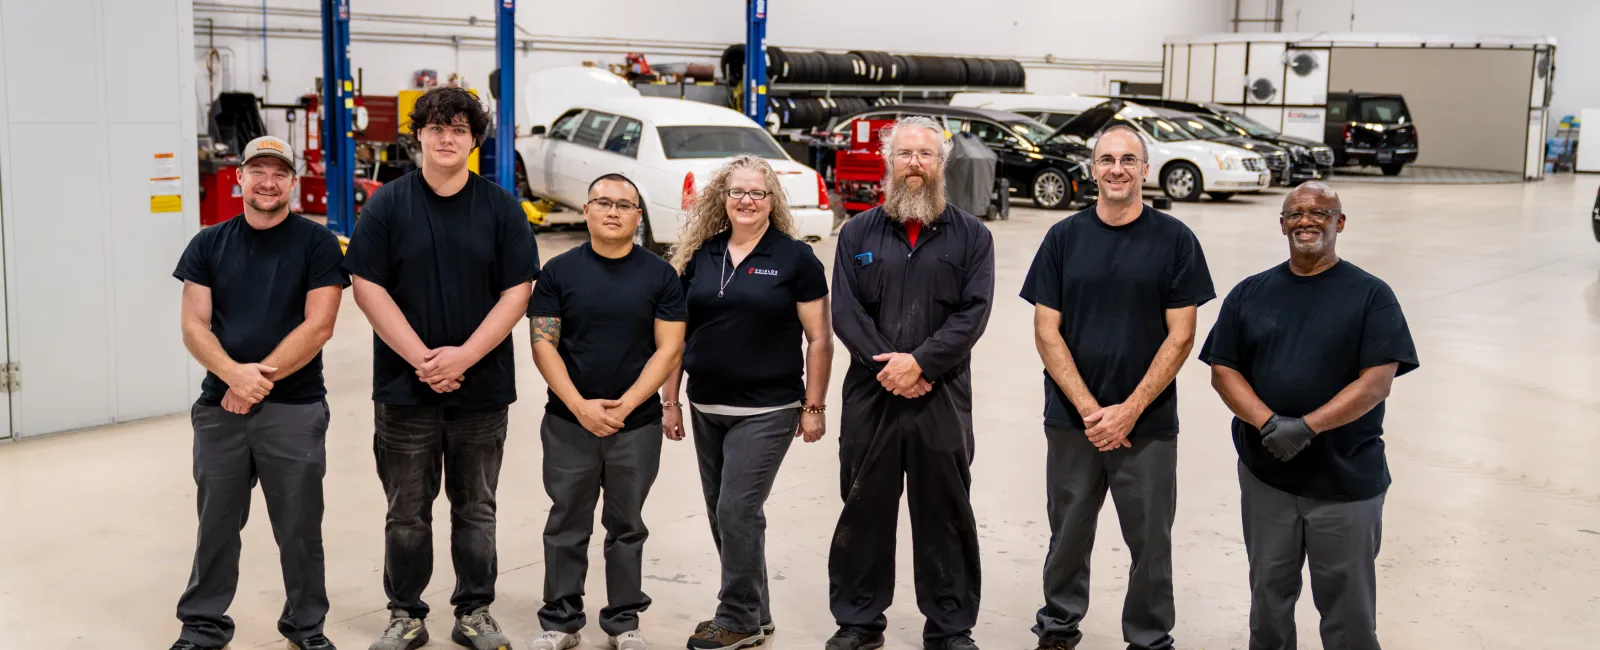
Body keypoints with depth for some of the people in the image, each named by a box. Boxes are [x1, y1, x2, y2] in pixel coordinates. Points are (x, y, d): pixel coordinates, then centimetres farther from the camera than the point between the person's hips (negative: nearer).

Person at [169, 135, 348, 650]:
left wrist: (259, 380, -16)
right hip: (219, 407, 3)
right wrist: (235, 374, -17)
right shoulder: (209, 245, 8)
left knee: (299, 528, 5)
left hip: (295, 409, -2)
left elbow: (318, 326, -9)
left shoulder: (316, 244, -1)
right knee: (216, 523, 10)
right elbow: (194, 327, 1)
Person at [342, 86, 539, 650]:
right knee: (407, 513, 8)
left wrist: (462, 356, -13)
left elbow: (517, 291, -3)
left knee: (475, 509, 11)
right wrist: (422, 359, -13)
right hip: (405, 388, -1)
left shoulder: (500, 207, 2)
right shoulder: (387, 205, 0)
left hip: (482, 388, 1)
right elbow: (368, 287, -5)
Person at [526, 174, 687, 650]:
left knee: (626, 525, 11)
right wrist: (580, 406, -14)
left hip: (637, 424, 0)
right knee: (567, 525, 8)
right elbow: (543, 344, -3)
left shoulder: (659, 275, 1)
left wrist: (626, 404, -13)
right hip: (569, 422, 0)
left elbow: (669, 348, -3)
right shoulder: (559, 271, 1)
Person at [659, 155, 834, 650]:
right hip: (707, 409, 5)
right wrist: (670, 399, 7)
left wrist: (813, 407, -7)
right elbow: (676, 333, 11)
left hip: (767, 410, -5)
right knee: (723, 515, 12)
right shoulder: (699, 257, 6)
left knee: (737, 511, -7)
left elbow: (819, 339, -5)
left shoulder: (795, 258, -5)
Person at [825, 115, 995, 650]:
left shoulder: (971, 236, 5)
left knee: (946, 513, 5)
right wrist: (888, 365, -13)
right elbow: (844, 310, 0)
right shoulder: (858, 233, 8)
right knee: (864, 508, 8)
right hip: (870, 394, 1)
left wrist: (919, 361, -15)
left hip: (944, 399, -1)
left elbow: (973, 313, -5)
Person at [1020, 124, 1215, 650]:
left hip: (1148, 423, -1)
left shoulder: (1175, 241, -1)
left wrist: (1128, 411, -11)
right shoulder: (1064, 238, 3)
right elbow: (1046, 332, 0)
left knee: (1150, 542, 4)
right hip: (1072, 421, 2)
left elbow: (1180, 336, -4)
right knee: (1068, 534, 12)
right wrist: (1089, 409, -9)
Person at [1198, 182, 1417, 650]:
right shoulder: (1249, 294, 8)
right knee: (1269, 594, 15)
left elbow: (1378, 382, -10)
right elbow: (1223, 370, 2)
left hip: (1347, 480, -3)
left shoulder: (1370, 295, -2)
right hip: (1266, 476, 3)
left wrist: (1306, 427, -20)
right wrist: (1269, 424, -15)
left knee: (1347, 606, 6)